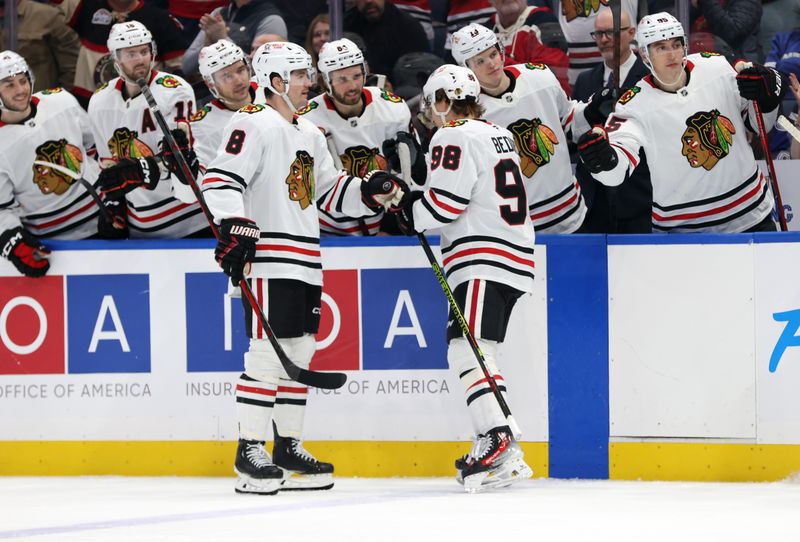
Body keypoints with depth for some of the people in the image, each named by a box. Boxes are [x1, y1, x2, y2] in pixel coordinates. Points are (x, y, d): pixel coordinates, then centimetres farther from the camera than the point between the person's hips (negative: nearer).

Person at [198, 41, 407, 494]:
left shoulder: (310, 134, 21)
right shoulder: (254, 125, -8)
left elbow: (330, 191, 26)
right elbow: (221, 177, -17)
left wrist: (371, 192, 10)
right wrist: (234, 227, -26)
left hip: (306, 264, 9)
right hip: (268, 258, -9)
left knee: (299, 353, 11)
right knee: (267, 353, -11)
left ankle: (289, 448, 17)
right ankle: (250, 452, -8)